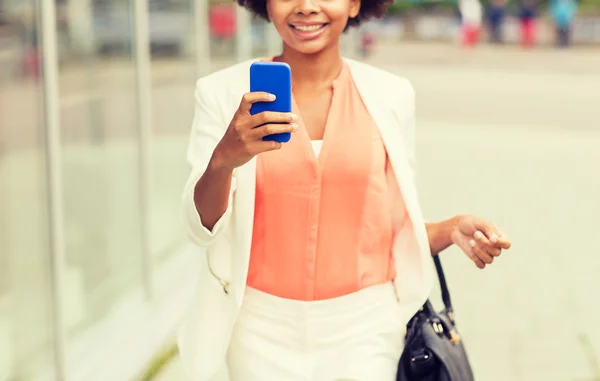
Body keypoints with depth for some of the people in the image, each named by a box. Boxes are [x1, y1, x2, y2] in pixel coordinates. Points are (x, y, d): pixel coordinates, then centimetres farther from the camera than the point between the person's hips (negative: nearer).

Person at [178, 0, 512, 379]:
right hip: (263, 330, 0)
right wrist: (224, 159, -28)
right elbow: (203, 228, -9)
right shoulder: (223, 92, -5)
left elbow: (398, 228, 6)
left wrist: (451, 230, -14)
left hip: (364, 328, 1)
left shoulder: (390, 94, -1)